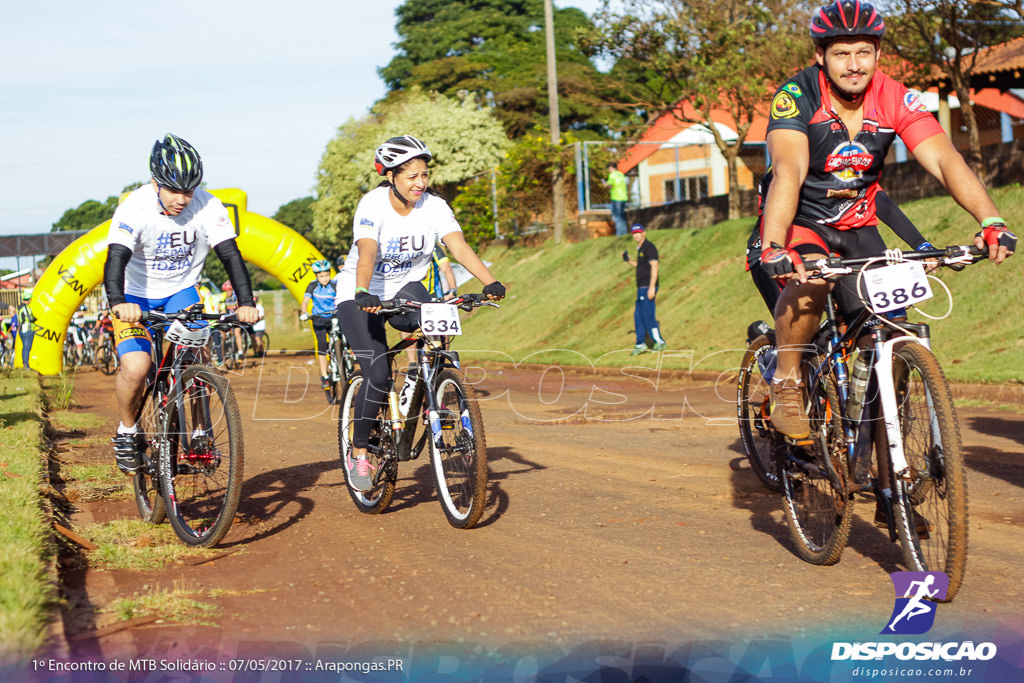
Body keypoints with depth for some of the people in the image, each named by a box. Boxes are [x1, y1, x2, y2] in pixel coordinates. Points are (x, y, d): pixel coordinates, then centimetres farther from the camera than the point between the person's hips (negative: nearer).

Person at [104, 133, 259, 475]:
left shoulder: (207, 207, -18)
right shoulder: (134, 209, -24)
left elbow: (230, 254, -21)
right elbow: (116, 259, -35)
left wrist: (246, 302, -36)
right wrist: (118, 303, -53)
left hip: (181, 292, 2)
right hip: (136, 296, -2)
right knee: (136, 369, -23)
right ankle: (127, 430, 4)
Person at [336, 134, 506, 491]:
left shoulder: (434, 206, -12)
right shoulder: (372, 205, -22)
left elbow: (459, 247, -24)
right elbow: (367, 254, -36)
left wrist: (490, 282, -40)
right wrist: (364, 294, -55)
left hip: (406, 288, 3)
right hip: (361, 294, -3)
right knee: (378, 374, -18)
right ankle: (358, 452, 1)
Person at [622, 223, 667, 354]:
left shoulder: (649, 246, -10)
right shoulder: (640, 248, 19)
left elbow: (654, 266, -19)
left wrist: (652, 287, -25)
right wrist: (628, 260, 16)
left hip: (647, 287, -10)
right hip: (641, 289, 10)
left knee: (647, 316, -12)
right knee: (638, 316, 12)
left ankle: (659, 342, -8)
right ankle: (640, 345, 17)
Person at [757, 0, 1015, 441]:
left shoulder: (895, 100, -14)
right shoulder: (796, 96, -23)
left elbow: (945, 160, -25)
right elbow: (788, 171, -38)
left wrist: (992, 221, -41)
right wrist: (773, 248, -54)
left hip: (858, 226, 4)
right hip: (800, 221, -3)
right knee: (809, 280, -35)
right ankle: (786, 382, -14)